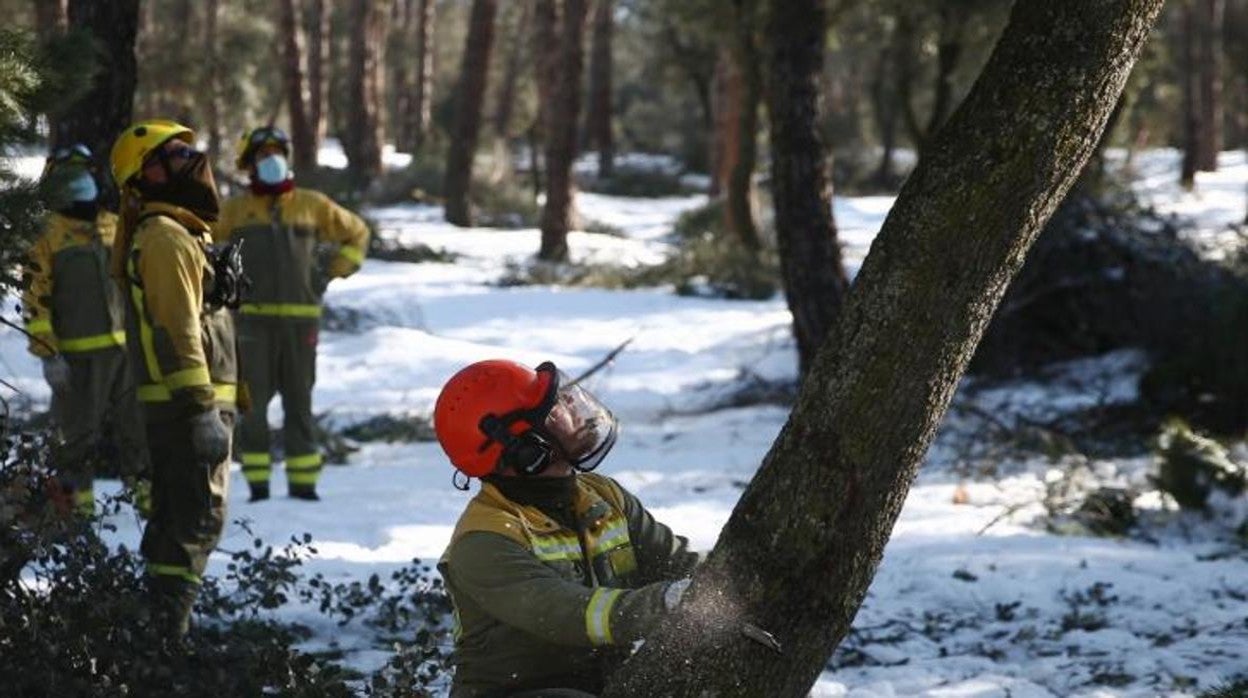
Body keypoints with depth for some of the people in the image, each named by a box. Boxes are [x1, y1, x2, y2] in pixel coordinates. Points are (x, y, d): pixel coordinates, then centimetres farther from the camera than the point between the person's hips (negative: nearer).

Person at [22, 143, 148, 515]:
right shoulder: (50, 234, -2)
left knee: (139, 428, 7)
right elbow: (35, 299, -6)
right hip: (79, 354, -4)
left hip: (128, 346, 4)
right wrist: (48, 354, -13)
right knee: (80, 433, 2)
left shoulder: (118, 228, 14)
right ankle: (76, 505, 11)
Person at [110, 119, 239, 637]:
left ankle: (158, 628, 21)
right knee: (197, 518, -11)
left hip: (172, 405, 11)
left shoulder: (173, 233, 21)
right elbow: (179, 330, -21)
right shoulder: (167, 239, -14)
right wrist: (201, 409, -24)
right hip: (188, 401, -11)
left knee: (172, 516, 15)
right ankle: (168, 630, -13)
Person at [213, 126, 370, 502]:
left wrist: (332, 273, 11)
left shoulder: (313, 206, 9)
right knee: (253, 403, -3)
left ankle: (303, 482, 9)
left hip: (301, 319, 1)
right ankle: (257, 484, 0)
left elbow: (356, 233, 21)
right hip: (252, 319, -1)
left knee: (299, 402, 5)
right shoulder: (234, 211, 6)